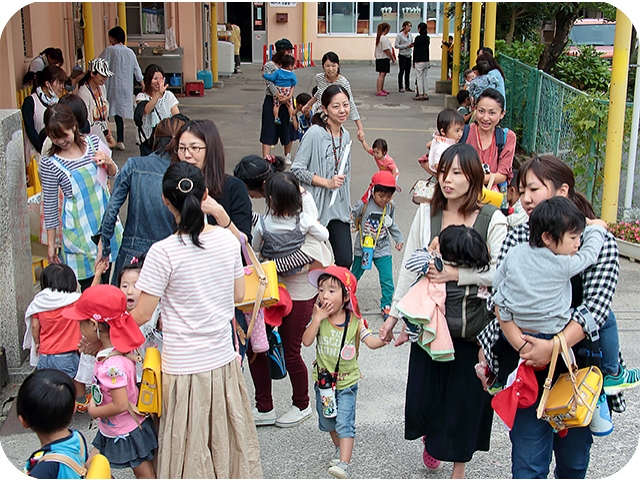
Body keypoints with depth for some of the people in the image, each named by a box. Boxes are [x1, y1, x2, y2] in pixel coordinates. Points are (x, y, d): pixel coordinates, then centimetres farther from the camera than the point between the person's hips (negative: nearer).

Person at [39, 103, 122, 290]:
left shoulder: (93, 142, -3)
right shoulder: (49, 163, -13)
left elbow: (114, 175, 11)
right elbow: (49, 204, -6)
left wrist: (109, 163, -12)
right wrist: (51, 243, -2)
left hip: (104, 218, 4)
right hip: (79, 229, -4)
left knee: (106, 280, 15)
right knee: (88, 285, -1)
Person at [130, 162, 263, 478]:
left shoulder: (163, 252, -18)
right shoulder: (228, 239, -5)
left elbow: (142, 315, -13)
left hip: (183, 366, -4)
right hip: (223, 360, 5)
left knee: (190, 452, 12)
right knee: (226, 439, 21)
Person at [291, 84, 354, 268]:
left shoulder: (345, 136, 8)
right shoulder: (315, 133, -13)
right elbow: (297, 169, -14)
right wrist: (327, 182, -20)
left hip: (339, 208, 5)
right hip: (316, 207, -5)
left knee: (345, 261, -2)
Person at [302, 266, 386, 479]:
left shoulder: (354, 321, -11)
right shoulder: (319, 318, -9)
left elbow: (371, 341, -15)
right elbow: (307, 341, -18)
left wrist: (383, 340, -36)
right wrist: (317, 319, -25)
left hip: (346, 382, -3)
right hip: (323, 380, 3)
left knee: (344, 423, -11)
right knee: (327, 422, 20)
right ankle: (340, 449, 44)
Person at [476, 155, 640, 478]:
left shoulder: (599, 240, -4)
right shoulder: (517, 237, 3)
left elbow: (596, 305, -15)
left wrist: (556, 346, -27)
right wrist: (520, 343, -17)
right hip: (526, 365, 1)